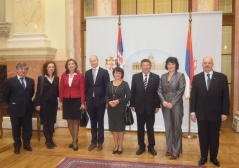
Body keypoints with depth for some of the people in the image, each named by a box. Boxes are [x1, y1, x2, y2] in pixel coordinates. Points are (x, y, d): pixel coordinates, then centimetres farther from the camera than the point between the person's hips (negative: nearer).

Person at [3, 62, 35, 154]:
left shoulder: (31, 81, 5)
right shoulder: (10, 81, -4)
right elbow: (5, 95, 1)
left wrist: (27, 102, 9)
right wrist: (11, 104, 5)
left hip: (28, 109, 3)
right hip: (15, 109, -2)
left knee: (27, 128, 10)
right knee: (16, 129, 10)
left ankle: (26, 144, 27)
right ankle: (17, 146, 26)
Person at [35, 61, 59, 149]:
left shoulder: (56, 78, 7)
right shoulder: (41, 78, -2)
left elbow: (57, 91, 7)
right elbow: (38, 92, -5)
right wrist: (37, 104, -9)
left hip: (53, 103, 3)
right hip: (44, 103, -3)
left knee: (52, 122, 9)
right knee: (45, 123, 4)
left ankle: (51, 140, 21)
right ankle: (47, 141, 14)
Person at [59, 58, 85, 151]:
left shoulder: (80, 75, -5)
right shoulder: (64, 75, 3)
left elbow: (82, 89, -5)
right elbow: (61, 89, 5)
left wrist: (82, 102, -9)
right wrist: (60, 101, 1)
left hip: (76, 100, -3)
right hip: (66, 100, 3)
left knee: (75, 121, 4)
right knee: (69, 121, 10)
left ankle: (75, 142, 13)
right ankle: (74, 139, 26)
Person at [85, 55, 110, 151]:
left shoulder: (104, 72, -3)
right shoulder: (87, 73, 9)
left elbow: (107, 87, -5)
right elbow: (86, 87, 8)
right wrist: (85, 100, 4)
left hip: (100, 101, -3)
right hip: (90, 101, 3)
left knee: (100, 122, 6)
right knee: (93, 123, 11)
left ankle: (100, 142, 16)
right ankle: (93, 142, 21)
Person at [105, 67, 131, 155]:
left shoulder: (125, 84, -5)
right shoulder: (109, 83, 6)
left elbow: (128, 97, -9)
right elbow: (106, 95, 8)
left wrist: (118, 101, -18)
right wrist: (109, 102, -12)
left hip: (121, 108, -3)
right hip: (111, 108, 4)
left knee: (120, 126, 6)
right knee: (113, 127, 10)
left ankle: (120, 146, 20)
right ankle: (116, 145, 23)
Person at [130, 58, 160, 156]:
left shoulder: (156, 77, -1)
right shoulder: (135, 77, 2)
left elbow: (158, 92, -1)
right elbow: (133, 92, 3)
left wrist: (157, 106, -4)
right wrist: (132, 105, 0)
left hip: (150, 107, -1)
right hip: (139, 106, 1)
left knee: (150, 128, 8)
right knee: (140, 128, 10)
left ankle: (151, 147, 22)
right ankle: (141, 146, 23)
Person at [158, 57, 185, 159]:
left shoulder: (180, 75, -1)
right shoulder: (163, 76, 10)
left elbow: (181, 90, -9)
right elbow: (160, 90, 6)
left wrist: (172, 103, -14)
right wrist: (163, 101, -10)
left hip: (176, 104, -4)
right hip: (165, 104, 4)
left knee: (176, 127, 2)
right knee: (168, 127, 9)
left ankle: (176, 151, 13)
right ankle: (169, 149, 22)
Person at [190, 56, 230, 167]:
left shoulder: (222, 77, -2)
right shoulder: (196, 78, 2)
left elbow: (225, 96, -2)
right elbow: (193, 96, 2)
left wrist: (225, 112, -6)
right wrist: (192, 111, -3)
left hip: (216, 113, -1)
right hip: (201, 113, 1)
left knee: (214, 136, 12)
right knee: (203, 136, 10)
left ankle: (213, 157, 30)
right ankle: (203, 156, 26)